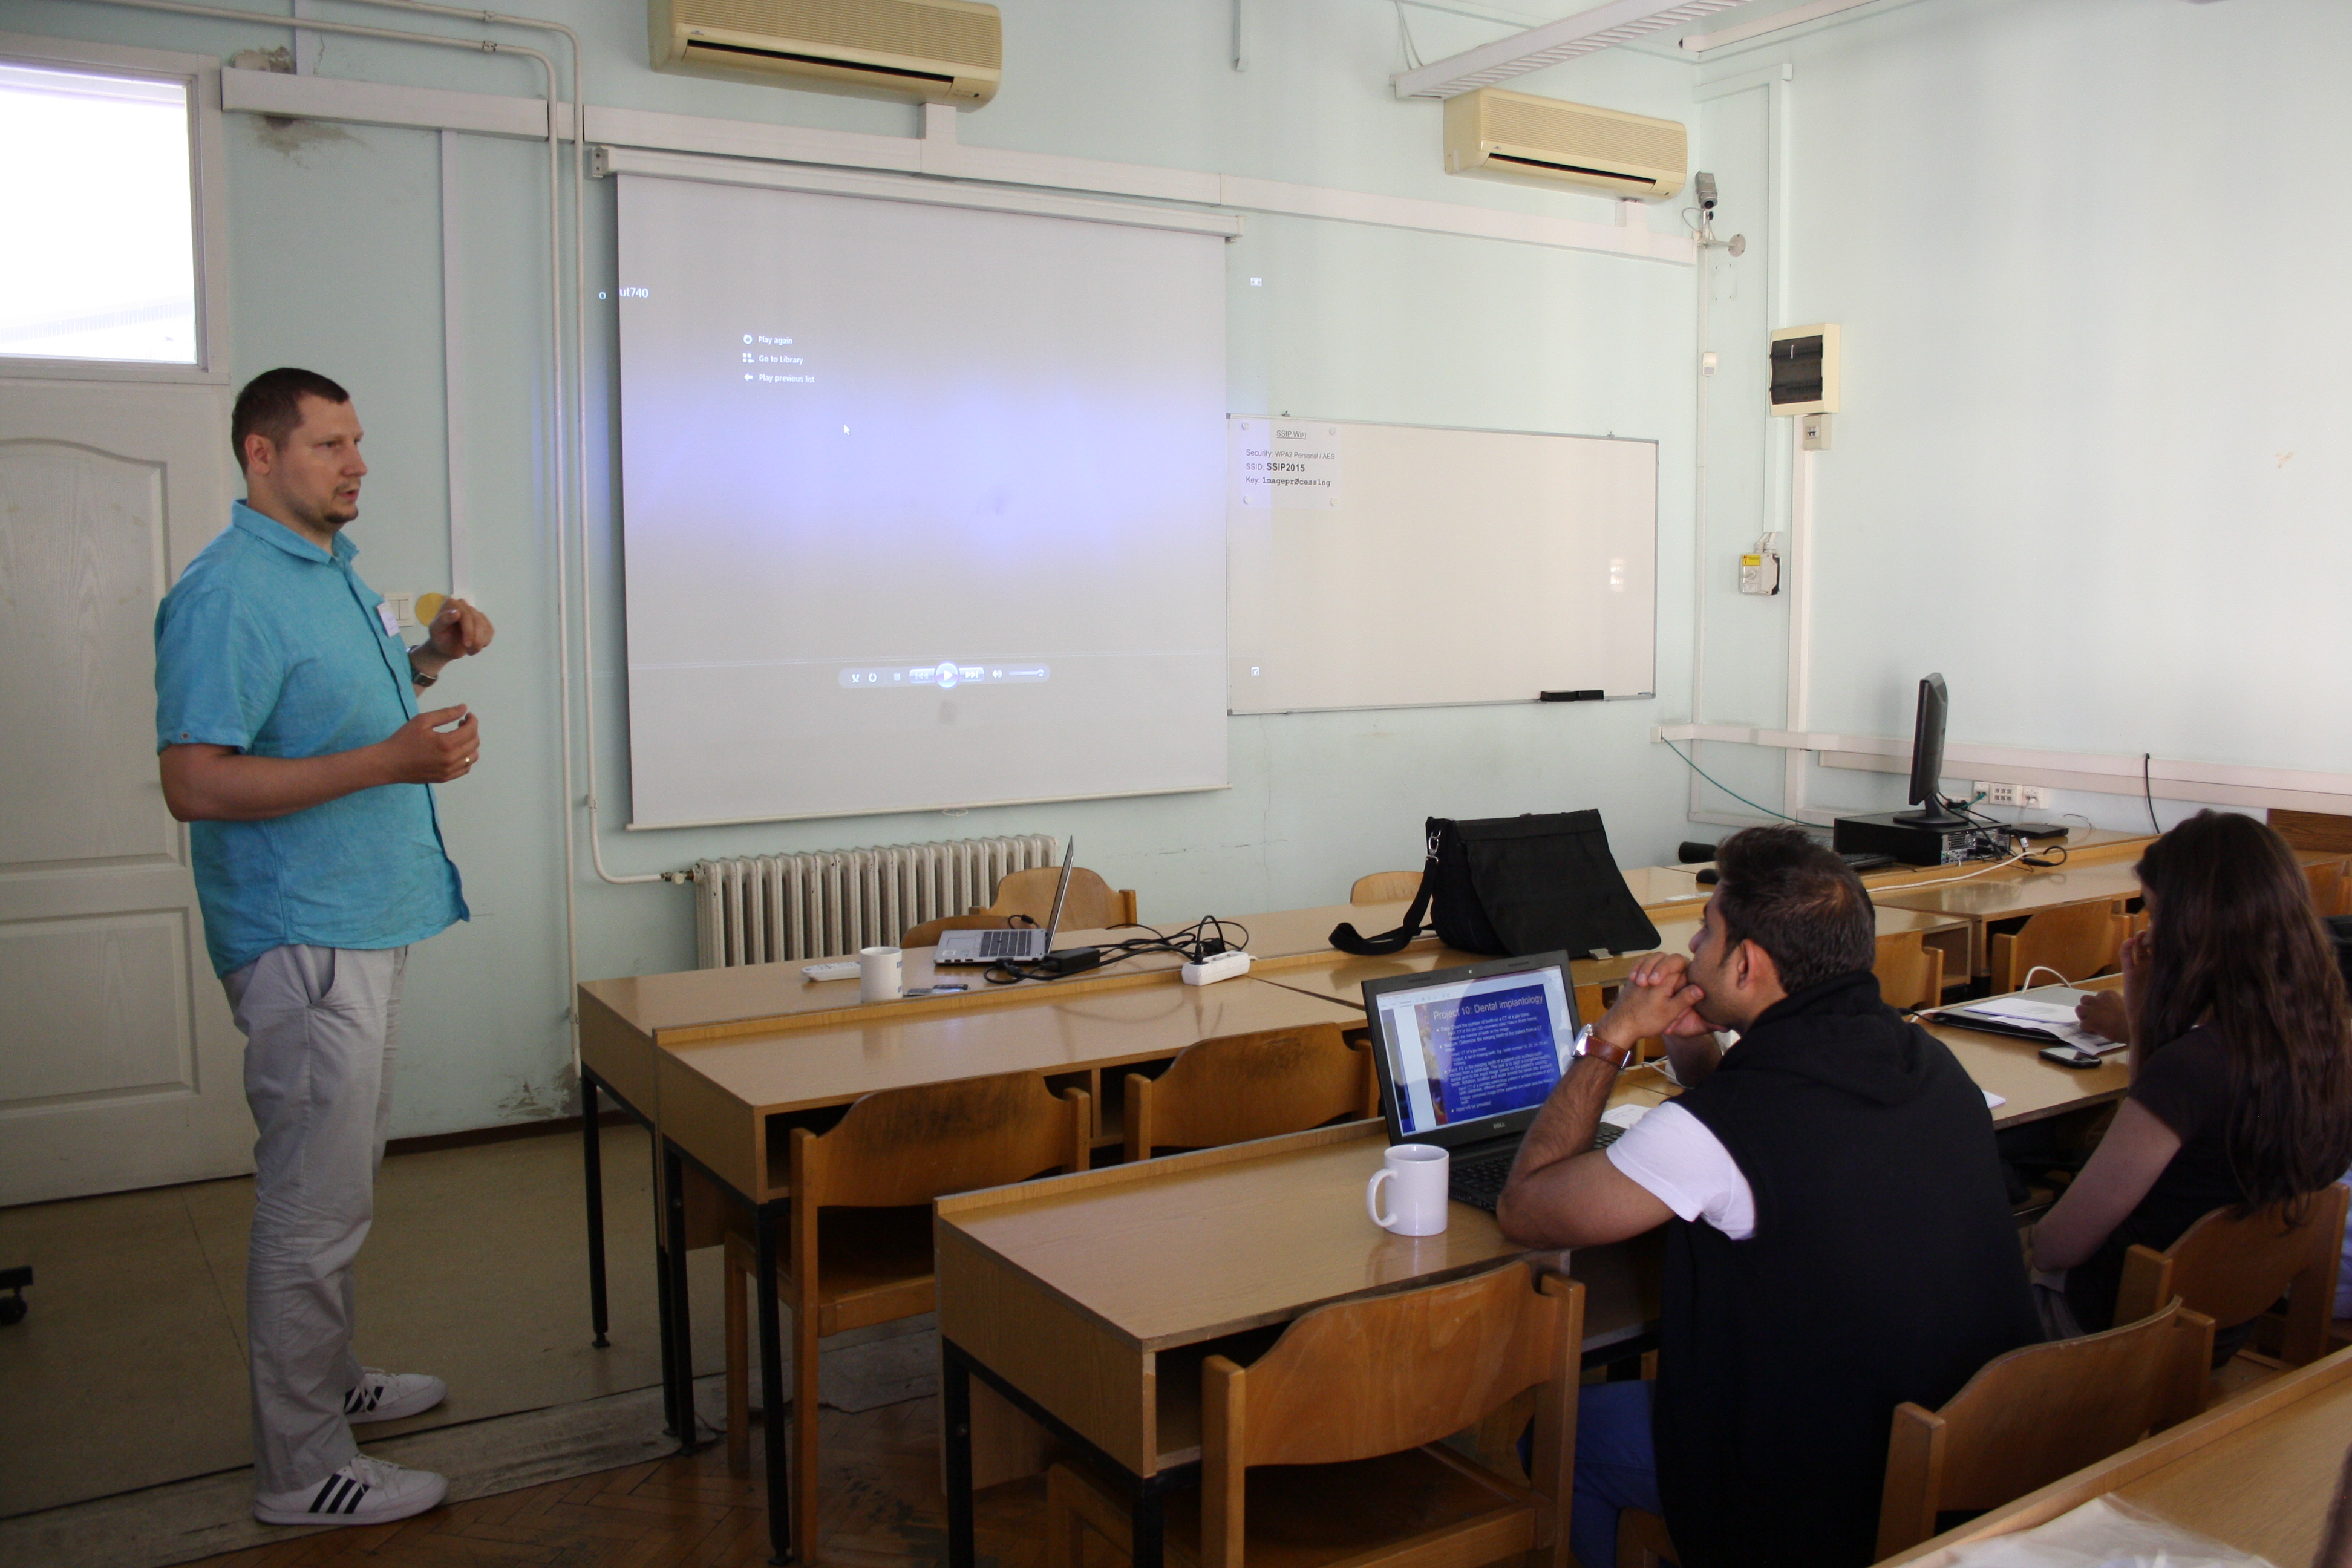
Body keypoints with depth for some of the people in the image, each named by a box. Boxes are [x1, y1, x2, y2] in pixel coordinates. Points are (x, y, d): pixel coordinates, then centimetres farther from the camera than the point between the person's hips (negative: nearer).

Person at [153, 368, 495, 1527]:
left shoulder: (335, 571, 13)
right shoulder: (228, 594, -18)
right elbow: (195, 782, -24)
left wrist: (430, 660, 10)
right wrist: (389, 761, -29)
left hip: (367, 922, 10)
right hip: (301, 939, -10)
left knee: (338, 1183, 21)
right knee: (314, 1202, -2)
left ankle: (327, 1381, 37)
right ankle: (303, 1470, 11)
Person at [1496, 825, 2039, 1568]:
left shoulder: (1720, 1125, -28)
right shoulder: (1931, 1063, -4)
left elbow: (1523, 1210, -12)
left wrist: (1612, 1038, -8)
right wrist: (1690, 1040, 0)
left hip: (1829, 1501, -7)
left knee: (1569, 1425, 13)